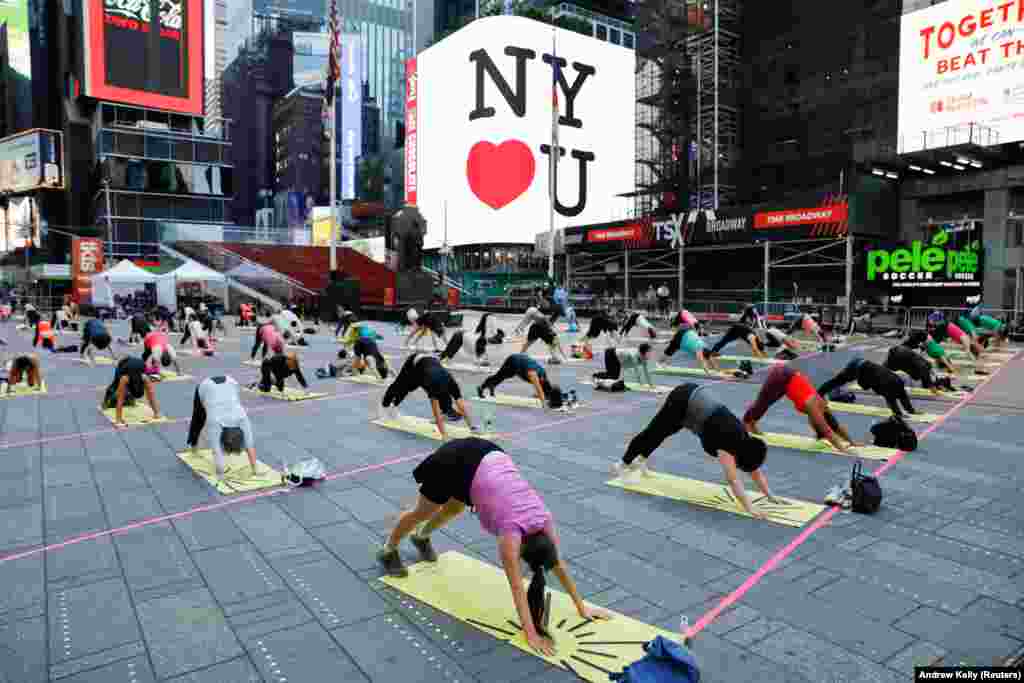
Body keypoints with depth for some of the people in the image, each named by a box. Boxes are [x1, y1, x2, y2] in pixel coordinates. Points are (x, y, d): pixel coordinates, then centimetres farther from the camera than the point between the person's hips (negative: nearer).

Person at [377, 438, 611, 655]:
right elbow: (517, 588, -24)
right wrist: (531, 635, -25)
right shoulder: (512, 532, -25)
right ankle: (388, 551, 40)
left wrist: (582, 608, 4)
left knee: (454, 509, 29)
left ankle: (421, 536, 57)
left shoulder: (543, 519, -10)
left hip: (489, 456, 6)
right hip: (457, 461, -6)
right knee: (422, 513, 15)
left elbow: (559, 565, 0)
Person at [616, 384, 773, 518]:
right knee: (653, 432, 6)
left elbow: (756, 470, 3)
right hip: (683, 401, -7)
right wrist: (749, 508, -33)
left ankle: (640, 460, 46)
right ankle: (623, 465, 23)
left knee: (661, 433, 26)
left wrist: (770, 496, 2)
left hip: (696, 398, 7)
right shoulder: (727, 443, -26)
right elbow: (733, 480, -30)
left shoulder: (743, 439, -6)